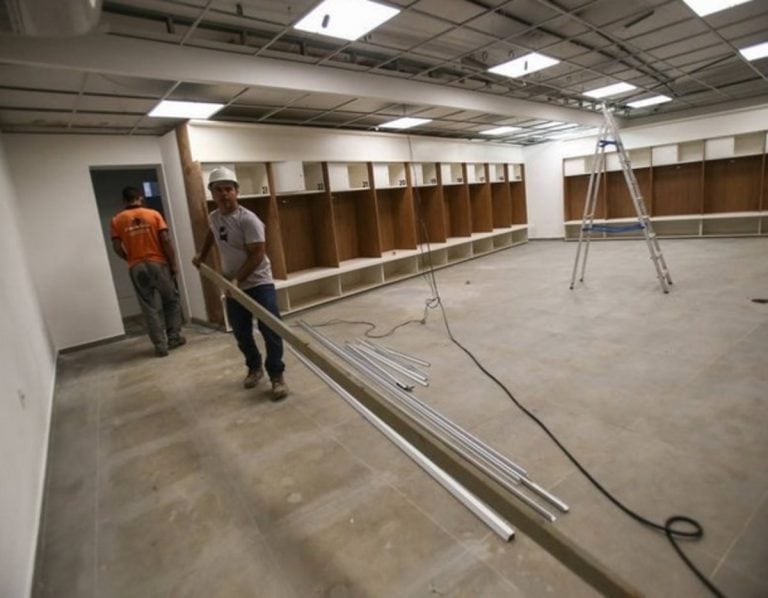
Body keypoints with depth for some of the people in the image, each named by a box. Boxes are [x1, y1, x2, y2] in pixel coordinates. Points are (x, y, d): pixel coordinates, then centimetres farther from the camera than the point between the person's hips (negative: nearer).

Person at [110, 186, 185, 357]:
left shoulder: (117, 220, 3)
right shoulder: (153, 214, -1)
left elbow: (117, 247, -2)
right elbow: (166, 241, -8)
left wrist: (131, 259, 16)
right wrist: (173, 264, -2)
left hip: (137, 268, 2)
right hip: (159, 264, -1)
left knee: (151, 307, 6)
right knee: (172, 301, 15)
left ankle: (160, 346, 8)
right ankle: (174, 338, 17)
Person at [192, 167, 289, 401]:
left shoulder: (248, 219, -17)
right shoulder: (213, 218, 5)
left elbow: (257, 255, -21)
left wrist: (238, 279, -26)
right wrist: (202, 255, 34)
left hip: (259, 283, -6)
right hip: (233, 286, 7)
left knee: (270, 331, -8)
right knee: (241, 333, 14)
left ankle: (277, 376, 3)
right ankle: (254, 368, 33)